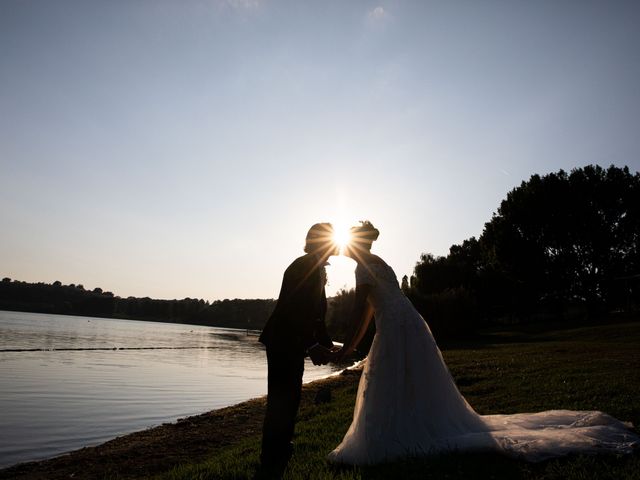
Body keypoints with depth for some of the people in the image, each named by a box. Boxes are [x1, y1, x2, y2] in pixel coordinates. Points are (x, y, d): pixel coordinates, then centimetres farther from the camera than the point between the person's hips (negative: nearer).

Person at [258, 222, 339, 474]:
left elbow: (315, 311, 14)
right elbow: (293, 310, -27)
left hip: (294, 341, 10)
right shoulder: (303, 266, -18)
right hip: (283, 340, -10)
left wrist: (325, 342, 10)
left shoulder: (317, 268, 11)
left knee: (290, 394, 22)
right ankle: (272, 458, 14)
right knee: (281, 397, -1)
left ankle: (281, 445, 40)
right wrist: (312, 346, -27)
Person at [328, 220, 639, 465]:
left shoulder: (364, 267, -10)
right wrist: (352, 345, 27)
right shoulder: (376, 264, 19)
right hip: (407, 328, 9)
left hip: (398, 332, -9)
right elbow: (369, 311, 23)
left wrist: (345, 350, -8)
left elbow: (360, 312, -15)